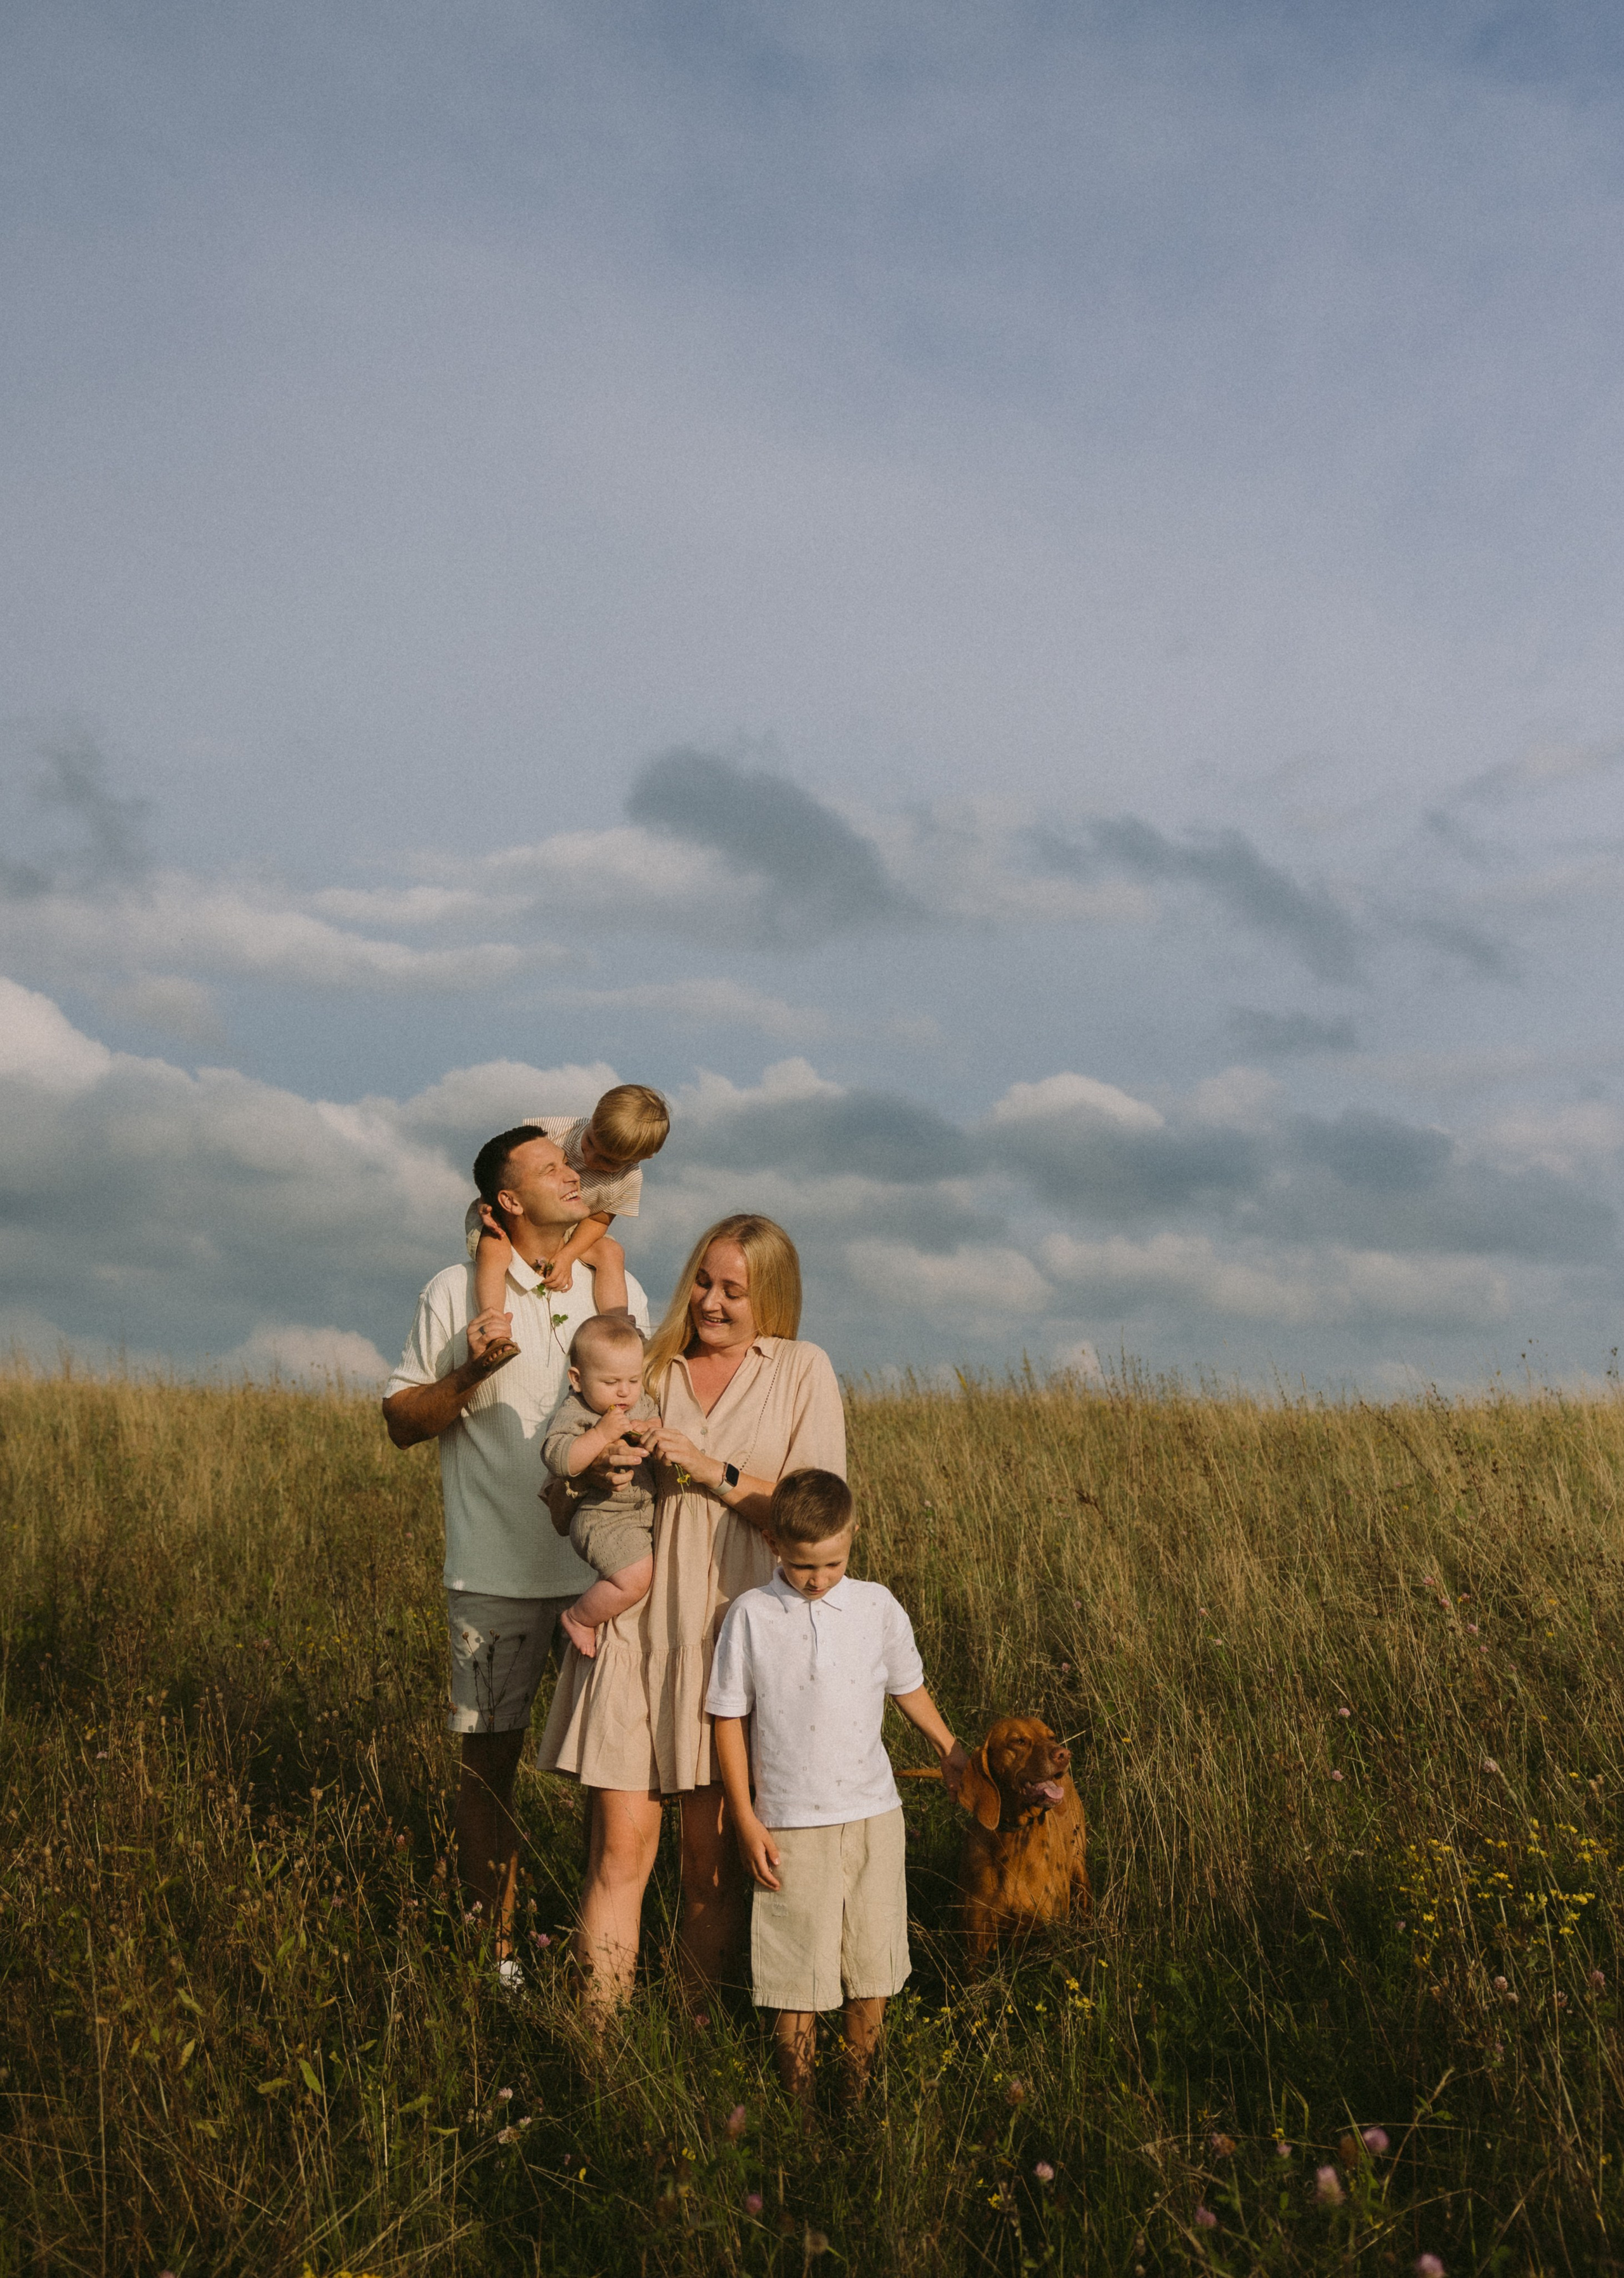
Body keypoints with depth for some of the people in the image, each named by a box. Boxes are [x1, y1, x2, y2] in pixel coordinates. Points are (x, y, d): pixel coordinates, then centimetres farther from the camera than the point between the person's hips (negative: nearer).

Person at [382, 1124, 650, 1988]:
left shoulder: (620, 1289, 9)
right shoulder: (456, 1293, -2)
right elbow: (401, 1422, 1)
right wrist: (469, 1375, -16)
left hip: (607, 1564, 3)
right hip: (498, 1569, -3)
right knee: (490, 1758, 4)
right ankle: (495, 1947, 17)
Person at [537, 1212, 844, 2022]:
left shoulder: (802, 1371, 6)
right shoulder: (647, 1364, 11)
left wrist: (713, 1471, -12)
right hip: (635, 1623, 1)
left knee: (715, 1856, 5)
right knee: (622, 1844, -5)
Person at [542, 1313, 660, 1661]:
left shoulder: (642, 1405, 7)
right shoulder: (574, 1415, -14)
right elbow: (557, 1459, -28)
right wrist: (602, 1434, -30)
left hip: (646, 1511, 8)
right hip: (603, 1518, -8)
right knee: (635, 1579, -21)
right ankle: (578, 1618, 3)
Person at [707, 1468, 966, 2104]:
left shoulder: (876, 1606, 0)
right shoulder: (751, 1616, -6)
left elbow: (909, 1687, 16)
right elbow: (729, 1719, -1)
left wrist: (951, 1751, 26)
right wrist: (746, 1821, -4)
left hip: (872, 1814, 2)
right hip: (791, 1824, -2)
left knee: (871, 1965, 10)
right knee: (797, 1971, 3)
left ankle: (860, 2093, 26)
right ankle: (796, 2101, 19)